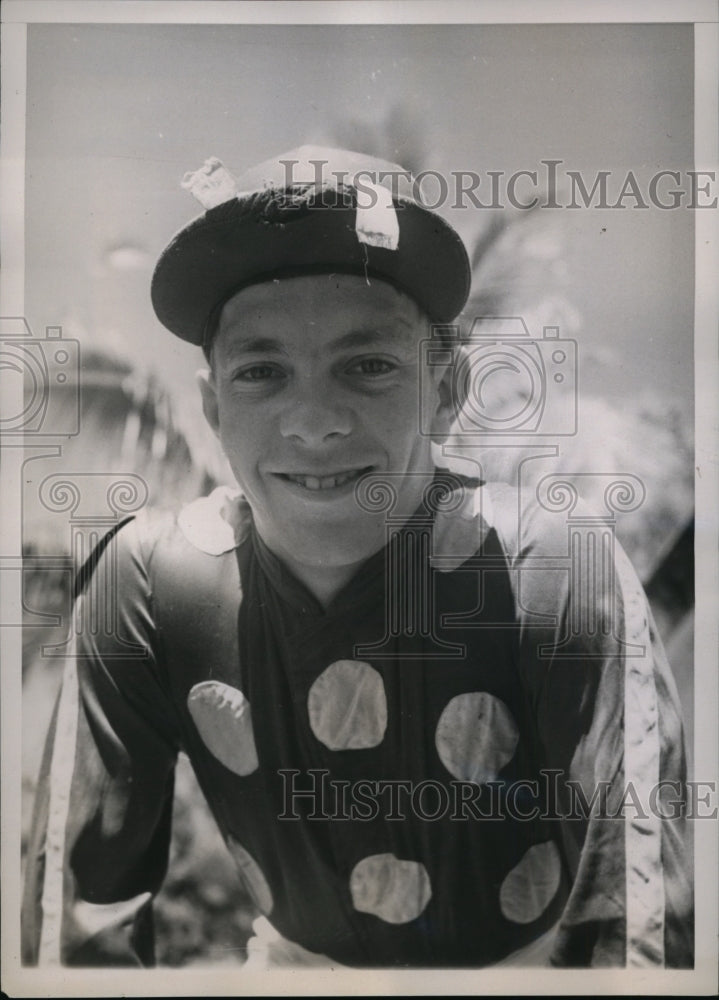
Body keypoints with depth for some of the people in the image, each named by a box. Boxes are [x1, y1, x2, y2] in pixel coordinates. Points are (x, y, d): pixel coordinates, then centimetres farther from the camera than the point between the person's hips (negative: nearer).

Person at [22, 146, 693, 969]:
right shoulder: (147, 579, -17)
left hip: (528, 958, 0)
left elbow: (641, 925, -20)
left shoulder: (562, 584, -23)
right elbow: (82, 899, -12)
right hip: (297, 956, 1)